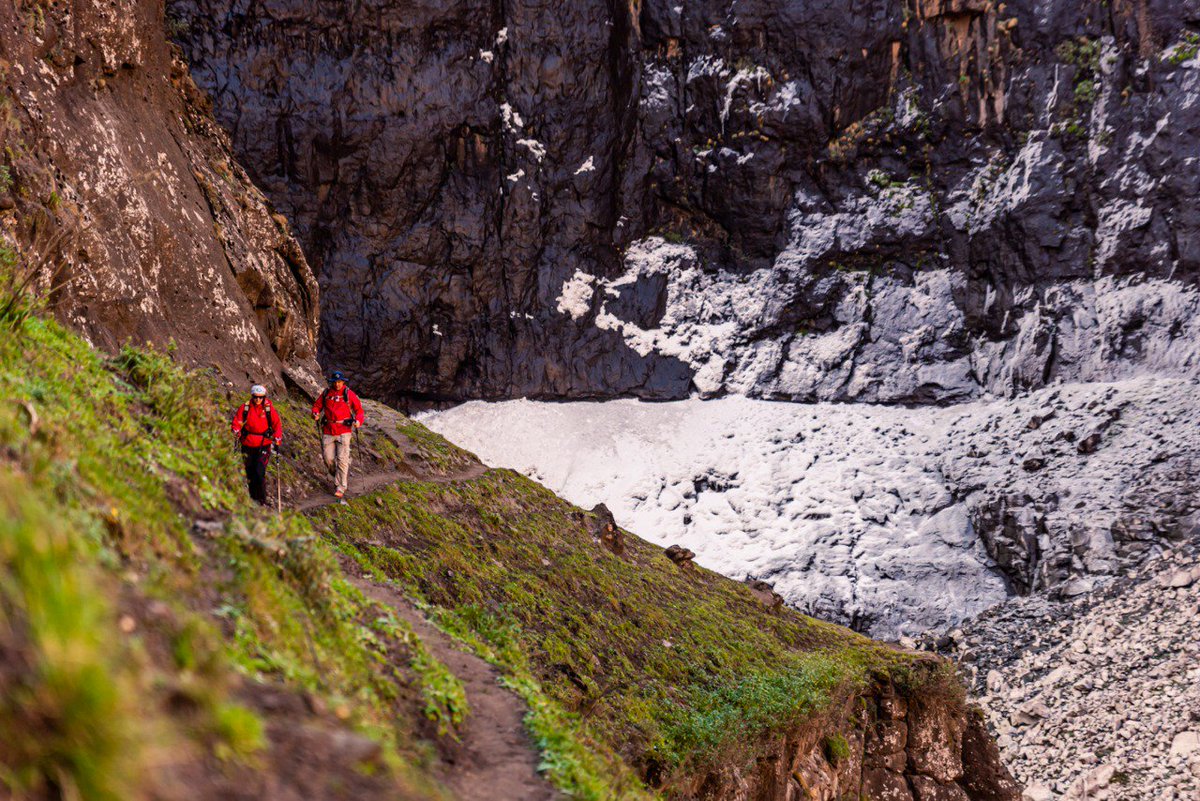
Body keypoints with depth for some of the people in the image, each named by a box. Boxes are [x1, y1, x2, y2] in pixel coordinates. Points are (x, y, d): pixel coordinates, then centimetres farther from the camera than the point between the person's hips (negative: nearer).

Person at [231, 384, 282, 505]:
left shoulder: (269, 409, -2)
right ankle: (253, 498, 25)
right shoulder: (245, 407, 0)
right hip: (248, 444, 3)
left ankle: (263, 500, -7)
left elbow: (277, 424, 1)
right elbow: (237, 421, 2)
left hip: (264, 445, -3)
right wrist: (236, 430, -19)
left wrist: (277, 437, -14)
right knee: (250, 473, 10)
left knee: (260, 472, -15)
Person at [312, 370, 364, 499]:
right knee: (328, 458, 3)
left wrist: (358, 421, -17)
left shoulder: (348, 393, 0)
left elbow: (359, 409, 2)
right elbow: (317, 405, 16)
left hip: (343, 431, -3)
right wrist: (315, 413, -6)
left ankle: (340, 487, -1)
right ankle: (339, 477, 29)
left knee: (342, 459, -7)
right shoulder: (326, 393, 8)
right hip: (328, 431, 3)